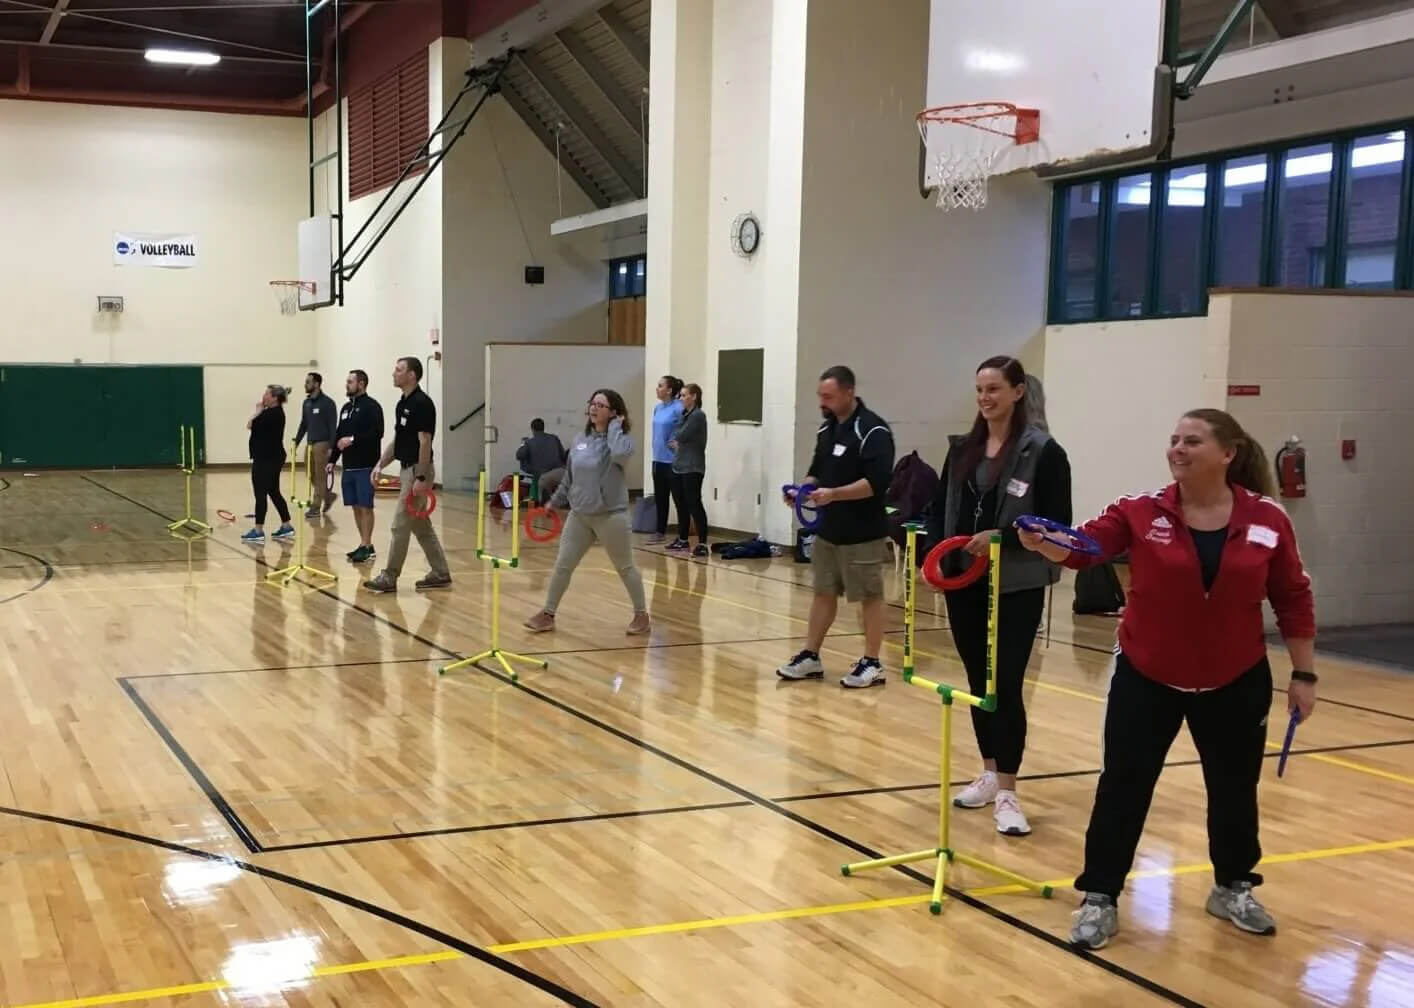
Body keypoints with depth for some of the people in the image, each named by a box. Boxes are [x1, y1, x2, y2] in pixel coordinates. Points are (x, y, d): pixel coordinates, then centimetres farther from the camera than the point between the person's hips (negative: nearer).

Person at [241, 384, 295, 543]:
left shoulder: (273, 414, -18)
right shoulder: (274, 412, 14)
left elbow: (250, 425, -15)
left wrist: (258, 410, -2)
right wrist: (260, 411, 9)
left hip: (267, 460, -10)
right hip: (270, 458, 10)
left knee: (260, 494, -5)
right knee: (274, 493, 14)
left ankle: (258, 531, -1)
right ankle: (287, 527, 18)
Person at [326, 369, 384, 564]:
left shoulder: (371, 406, -9)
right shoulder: (346, 407, 16)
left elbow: (377, 433, -20)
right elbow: (338, 435, 19)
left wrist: (353, 440, -20)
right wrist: (332, 460, 13)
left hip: (365, 466, -8)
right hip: (349, 466, 8)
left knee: (365, 506, -6)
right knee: (356, 507, 10)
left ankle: (367, 547, -3)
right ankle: (364, 545, 17)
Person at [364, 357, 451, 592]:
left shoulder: (422, 403, -16)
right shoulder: (402, 404, 13)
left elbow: (425, 443, -20)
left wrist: (421, 478, -22)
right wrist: (380, 465, 9)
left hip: (417, 471, -10)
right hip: (406, 469, 10)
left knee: (401, 525, -5)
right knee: (421, 526, 12)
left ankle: (390, 577, 2)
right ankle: (440, 574, 18)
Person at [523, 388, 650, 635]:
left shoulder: (621, 439, -9)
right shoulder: (581, 440, 7)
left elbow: (620, 454, -35)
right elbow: (569, 476, 17)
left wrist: (615, 426, -21)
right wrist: (556, 501, 23)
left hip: (610, 516, -5)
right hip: (579, 515, 5)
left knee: (625, 568, 8)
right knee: (562, 566, 7)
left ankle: (641, 614, 24)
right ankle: (547, 614, 18)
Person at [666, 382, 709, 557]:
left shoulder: (698, 415, -12)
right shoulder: (685, 414, 15)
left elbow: (681, 436, -14)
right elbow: (675, 437, 17)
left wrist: (677, 440, 6)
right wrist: (676, 444, -3)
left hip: (693, 468, -9)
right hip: (679, 465, 9)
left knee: (694, 504, -10)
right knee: (681, 504, 14)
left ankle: (702, 543, -10)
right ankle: (683, 539, 25)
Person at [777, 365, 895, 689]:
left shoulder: (873, 430, -16)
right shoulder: (827, 429, 11)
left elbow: (877, 482, -24)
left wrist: (834, 494, -30)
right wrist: (804, 488, -1)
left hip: (863, 534, -8)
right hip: (828, 529, 8)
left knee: (870, 596, 3)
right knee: (823, 593, 13)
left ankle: (873, 664, 12)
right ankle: (810, 657, 21)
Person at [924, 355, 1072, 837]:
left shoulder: (1043, 452, -9)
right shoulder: (962, 448, 8)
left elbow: (1058, 524, -10)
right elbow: (940, 509, 13)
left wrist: (1001, 537, -20)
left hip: (1016, 588, -5)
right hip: (964, 583, 6)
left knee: (1006, 685, -5)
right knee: (978, 681, 14)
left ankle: (1007, 792, 2)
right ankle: (989, 773, 28)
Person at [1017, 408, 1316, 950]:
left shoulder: (1267, 520, -8)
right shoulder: (1141, 512, -10)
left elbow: (1294, 599, 0)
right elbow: (1086, 545, -22)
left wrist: (1304, 672, 2)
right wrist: (1045, 543, -44)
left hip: (1235, 682, 1)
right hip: (1147, 678, -1)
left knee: (1234, 789, 15)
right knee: (1123, 786, 1)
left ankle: (1233, 889, 38)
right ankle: (1099, 899, 12)